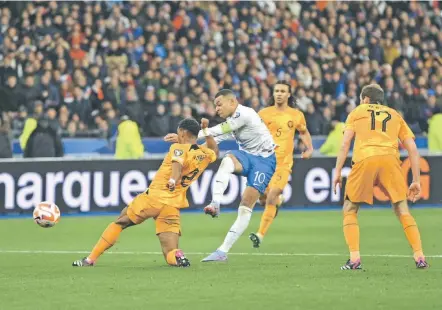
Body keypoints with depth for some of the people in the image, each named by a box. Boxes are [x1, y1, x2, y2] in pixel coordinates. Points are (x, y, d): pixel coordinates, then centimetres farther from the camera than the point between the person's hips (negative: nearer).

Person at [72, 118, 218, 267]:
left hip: (154, 197, -4)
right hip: (173, 206, 4)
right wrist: (206, 131, 30)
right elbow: (215, 151, 36)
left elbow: (178, 162, -29)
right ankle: (177, 257, -32)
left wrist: (173, 180, -47)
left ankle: (91, 259, 14)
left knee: (119, 222, 16)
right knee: (171, 255, 4)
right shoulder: (206, 154, 11)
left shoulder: (179, 148, -6)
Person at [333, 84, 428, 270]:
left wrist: (337, 172, 10)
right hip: (390, 159, 1)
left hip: (364, 159, -1)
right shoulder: (395, 115, 28)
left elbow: (345, 144, 10)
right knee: (402, 211, 13)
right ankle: (419, 257, 2)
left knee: (350, 211, 13)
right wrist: (416, 181, 20)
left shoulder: (357, 112, 24)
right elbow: (412, 148, 19)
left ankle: (354, 259, 0)